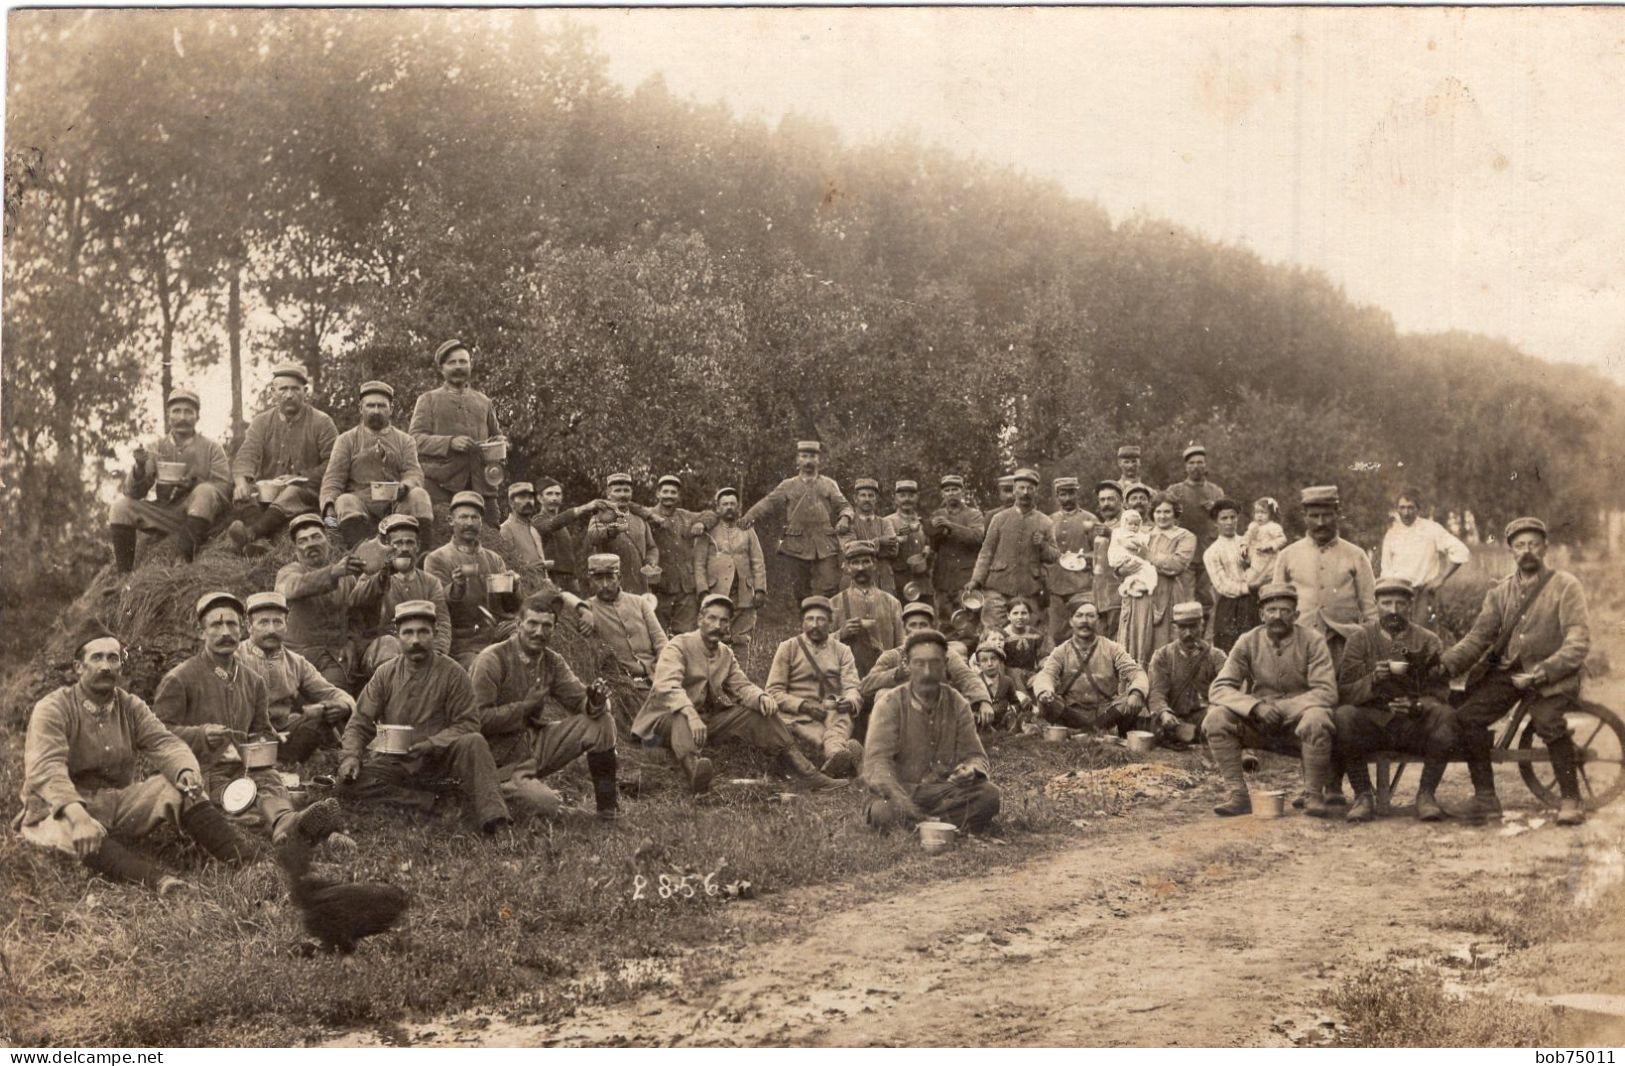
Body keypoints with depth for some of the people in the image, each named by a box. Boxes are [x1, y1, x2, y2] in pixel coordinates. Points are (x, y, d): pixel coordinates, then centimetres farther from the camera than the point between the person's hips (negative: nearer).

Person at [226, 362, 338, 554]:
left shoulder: (322, 422, 6)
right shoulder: (262, 421, 15)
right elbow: (246, 454, -1)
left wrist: (300, 477, -15)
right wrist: (242, 480, -24)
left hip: (308, 492, -5)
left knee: (292, 494, -39)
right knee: (244, 495, -28)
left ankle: (250, 533, -63)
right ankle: (259, 542, -50)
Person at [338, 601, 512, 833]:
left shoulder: (452, 673, -4)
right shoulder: (386, 674, 3)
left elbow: (467, 724, -6)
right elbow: (360, 722, 5)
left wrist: (432, 744, -21)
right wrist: (351, 756, -14)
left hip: (437, 760, -2)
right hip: (393, 760, 2)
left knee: (474, 742, -32)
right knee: (348, 783, -24)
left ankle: (492, 818, -39)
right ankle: (426, 801, -27)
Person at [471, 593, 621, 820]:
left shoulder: (552, 662, 5)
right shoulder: (492, 660, -16)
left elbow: (580, 701, 1)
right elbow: (478, 719, -19)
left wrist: (595, 701, -22)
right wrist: (525, 706, -20)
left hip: (537, 741, 7)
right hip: (502, 758, -6)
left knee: (601, 721, -8)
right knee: (547, 804, -28)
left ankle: (607, 801, 2)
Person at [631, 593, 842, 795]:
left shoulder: (726, 654, 12)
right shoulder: (678, 646, -11)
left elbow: (741, 686, 8)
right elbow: (667, 686, -26)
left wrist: (761, 697, -18)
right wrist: (691, 714, -44)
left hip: (710, 718, 6)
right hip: (669, 717, -6)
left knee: (760, 711, -8)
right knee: (683, 723, -41)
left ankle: (804, 773, -12)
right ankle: (694, 769, -71)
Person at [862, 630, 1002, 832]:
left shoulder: (957, 704, 6)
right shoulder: (890, 703, -6)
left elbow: (975, 755, 6)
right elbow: (876, 762, -15)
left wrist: (971, 770, -22)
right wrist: (902, 799, -34)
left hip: (942, 789, 3)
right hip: (897, 789, -3)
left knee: (989, 794, -25)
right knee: (883, 812, -37)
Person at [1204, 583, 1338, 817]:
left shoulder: (1312, 640, -7)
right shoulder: (1248, 642, -2)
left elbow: (1326, 692, -14)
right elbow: (1218, 688, -8)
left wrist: (1278, 708, -23)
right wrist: (1256, 706, -26)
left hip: (1297, 721, -2)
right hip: (1258, 724, 2)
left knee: (1316, 720, -36)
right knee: (1215, 718, -24)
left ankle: (1313, 796, -17)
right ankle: (1239, 795, -15)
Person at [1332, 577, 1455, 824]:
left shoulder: (1428, 641, 7)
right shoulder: (1360, 639, 6)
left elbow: (1440, 693, -1)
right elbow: (1344, 693, -3)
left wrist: (1417, 705, -23)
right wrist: (1373, 681, -23)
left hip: (1416, 727, 0)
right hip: (1372, 724, 0)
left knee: (1444, 716, -30)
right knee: (1343, 716, -31)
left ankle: (1426, 794, -17)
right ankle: (1363, 796, -18)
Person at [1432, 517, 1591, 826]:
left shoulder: (1566, 586, 0)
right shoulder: (1500, 592, 13)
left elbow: (1578, 641, -9)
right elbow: (1478, 636, 5)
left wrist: (1542, 673, -21)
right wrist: (1446, 664, -12)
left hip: (1550, 675, -4)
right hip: (1505, 671, 4)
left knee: (1547, 720, -32)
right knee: (1466, 717, -16)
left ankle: (1571, 799, -15)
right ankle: (1485, 796, -3)